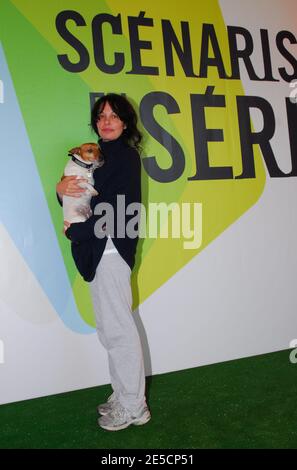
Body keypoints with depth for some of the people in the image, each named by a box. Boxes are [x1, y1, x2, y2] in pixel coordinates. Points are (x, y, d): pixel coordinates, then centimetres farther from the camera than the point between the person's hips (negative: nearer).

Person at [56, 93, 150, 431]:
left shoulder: (125, 156, -8)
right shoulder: (99, 154, 17)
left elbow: (118, 210, -18)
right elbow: (79, 197, 14)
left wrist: (75, 231, -12)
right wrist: (62, 189, -9)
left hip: (111, 248, -9)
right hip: (98, 250, 9)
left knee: (117, 329, -2)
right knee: (111, 328, 15)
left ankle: (133, 407, 12)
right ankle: (123, 395, 28)